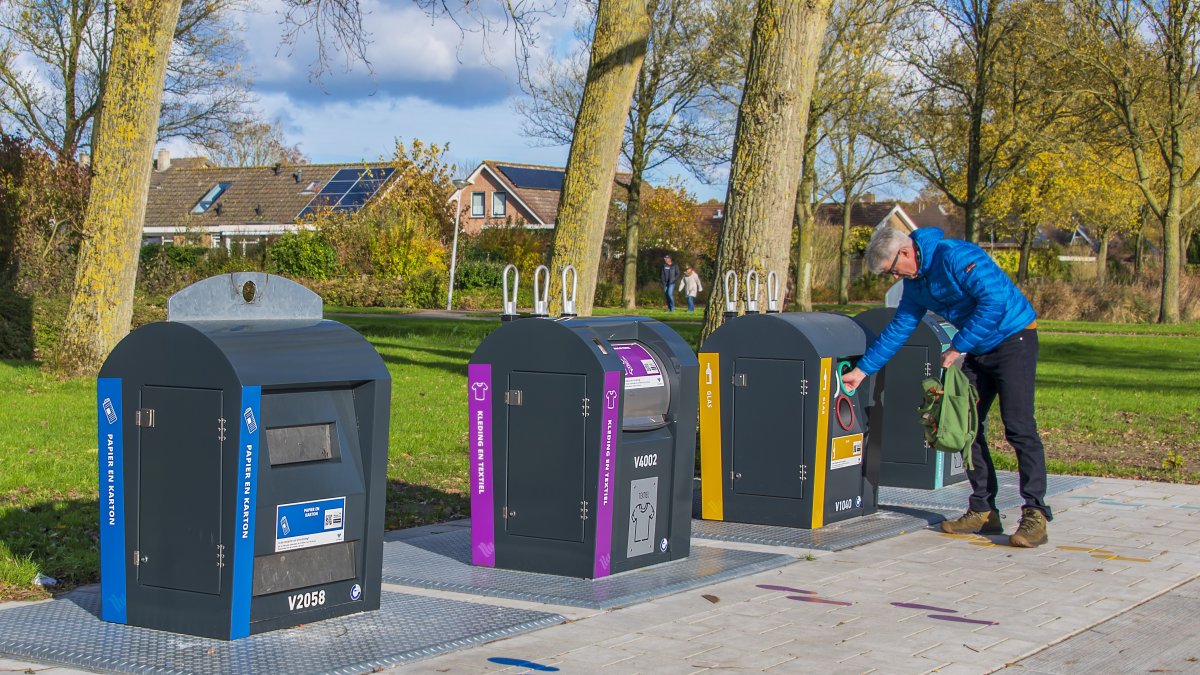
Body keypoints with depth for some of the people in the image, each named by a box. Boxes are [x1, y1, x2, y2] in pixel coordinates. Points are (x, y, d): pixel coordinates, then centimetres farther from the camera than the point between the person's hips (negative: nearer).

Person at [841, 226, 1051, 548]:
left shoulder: (955, 256, -22)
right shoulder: (915, 283, 7)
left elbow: (995, 300, -30)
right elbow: (897, 330, 16)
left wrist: (957, 347, -24)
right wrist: (862, 370, 14)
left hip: (1014, 338, -9)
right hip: (978, 351, 9)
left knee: (1019, 427, -15)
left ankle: (1035, 516, -15)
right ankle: (983, 511, 10)